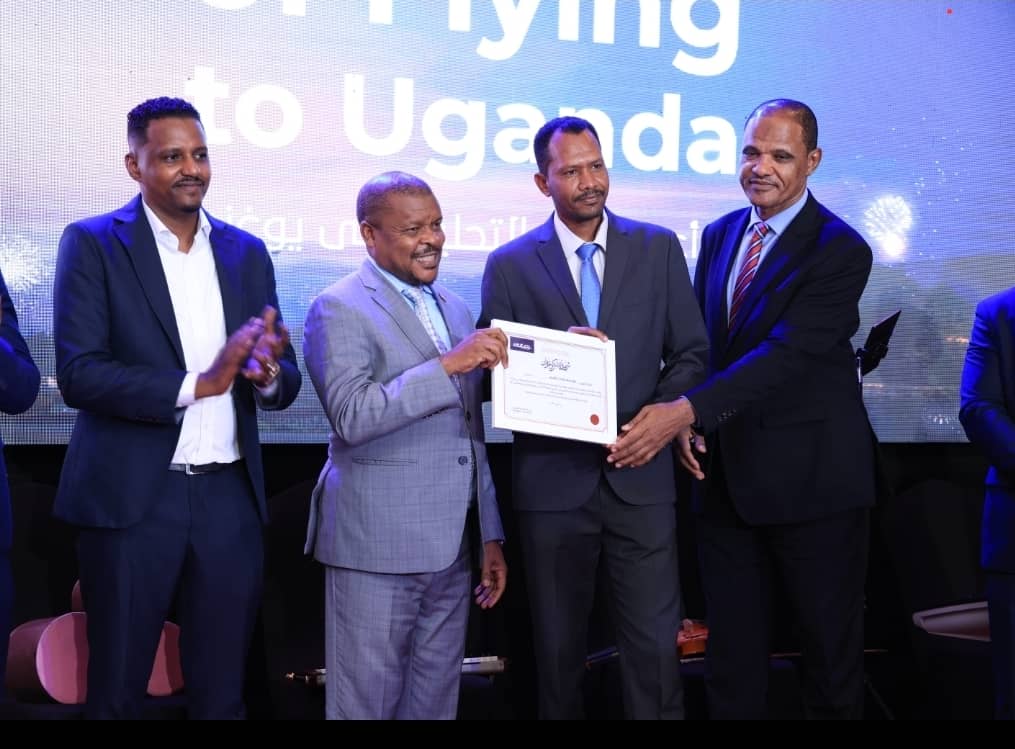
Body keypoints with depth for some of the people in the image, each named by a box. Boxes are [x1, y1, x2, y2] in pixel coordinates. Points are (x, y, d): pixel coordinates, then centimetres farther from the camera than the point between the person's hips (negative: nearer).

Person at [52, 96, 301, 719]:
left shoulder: (247, 251, 10)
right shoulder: (92, 244, -2)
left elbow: (287, 382, 9)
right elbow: (79, 375, -13)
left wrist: (266, 373, -14)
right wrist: (197, 383, -21)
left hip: (230, 498, 4)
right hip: (133, 498, -3)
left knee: (222, 691, 12)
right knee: (117, 689, 10)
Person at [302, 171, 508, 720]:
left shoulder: (455, 309, 15)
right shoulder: (339, 309, -7)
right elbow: (352, 417, -21)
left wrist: (489, 536, 17)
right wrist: (447, 365, -24)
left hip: (451, 546, 7)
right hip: (376, 544, -6)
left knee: (435, 700, 13)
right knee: (366, 701, 1)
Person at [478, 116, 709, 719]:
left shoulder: (659, 249, 5)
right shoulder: (510, 264, 2)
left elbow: (690, 352, 7)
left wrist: (665, 408, -11)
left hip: (641, 475, 0)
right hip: (553, 481, 0)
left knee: (657, 645, -1)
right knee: (559, 649, 13)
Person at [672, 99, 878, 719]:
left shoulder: (841, 250, -12)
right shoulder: (720, 236, 10)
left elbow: (787, 352, -24)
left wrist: (689, 409, -33)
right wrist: (688, 423, -5)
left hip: (812, 480, -6)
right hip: (727, 476, 6)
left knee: (831, 652, 8)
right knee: (732, 656, 11)